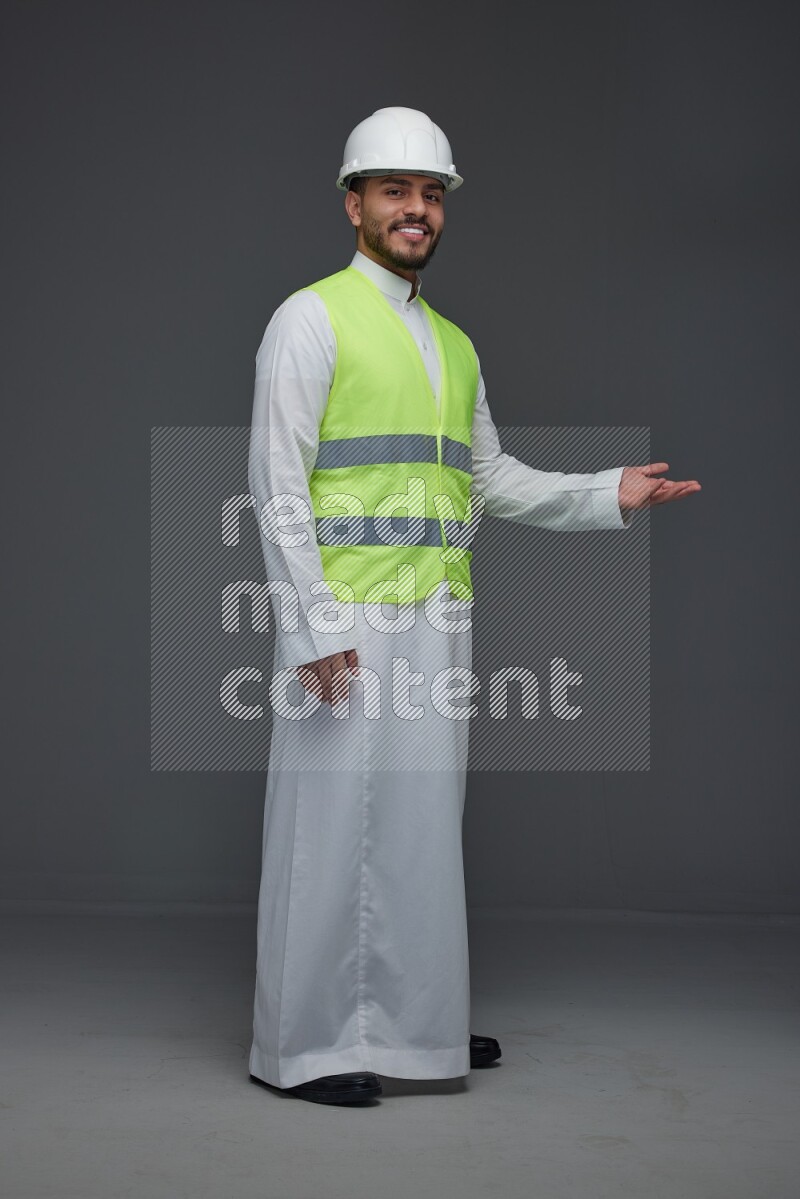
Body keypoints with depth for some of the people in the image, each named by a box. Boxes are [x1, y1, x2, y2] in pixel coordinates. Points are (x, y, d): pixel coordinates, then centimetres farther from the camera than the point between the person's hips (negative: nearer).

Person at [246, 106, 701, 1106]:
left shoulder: (454, 344, 18)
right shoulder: (312, 317, -3)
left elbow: (492, 480, 19)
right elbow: (277, 482, -10)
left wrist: (609, 495, 6)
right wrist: (309, 626, -17)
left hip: (437, 621, 7)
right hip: (347, 618, -7)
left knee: (423, 820, 11)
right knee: (333, 821, -4)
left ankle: (407, 1022, 22)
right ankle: (304, 1046, 5)